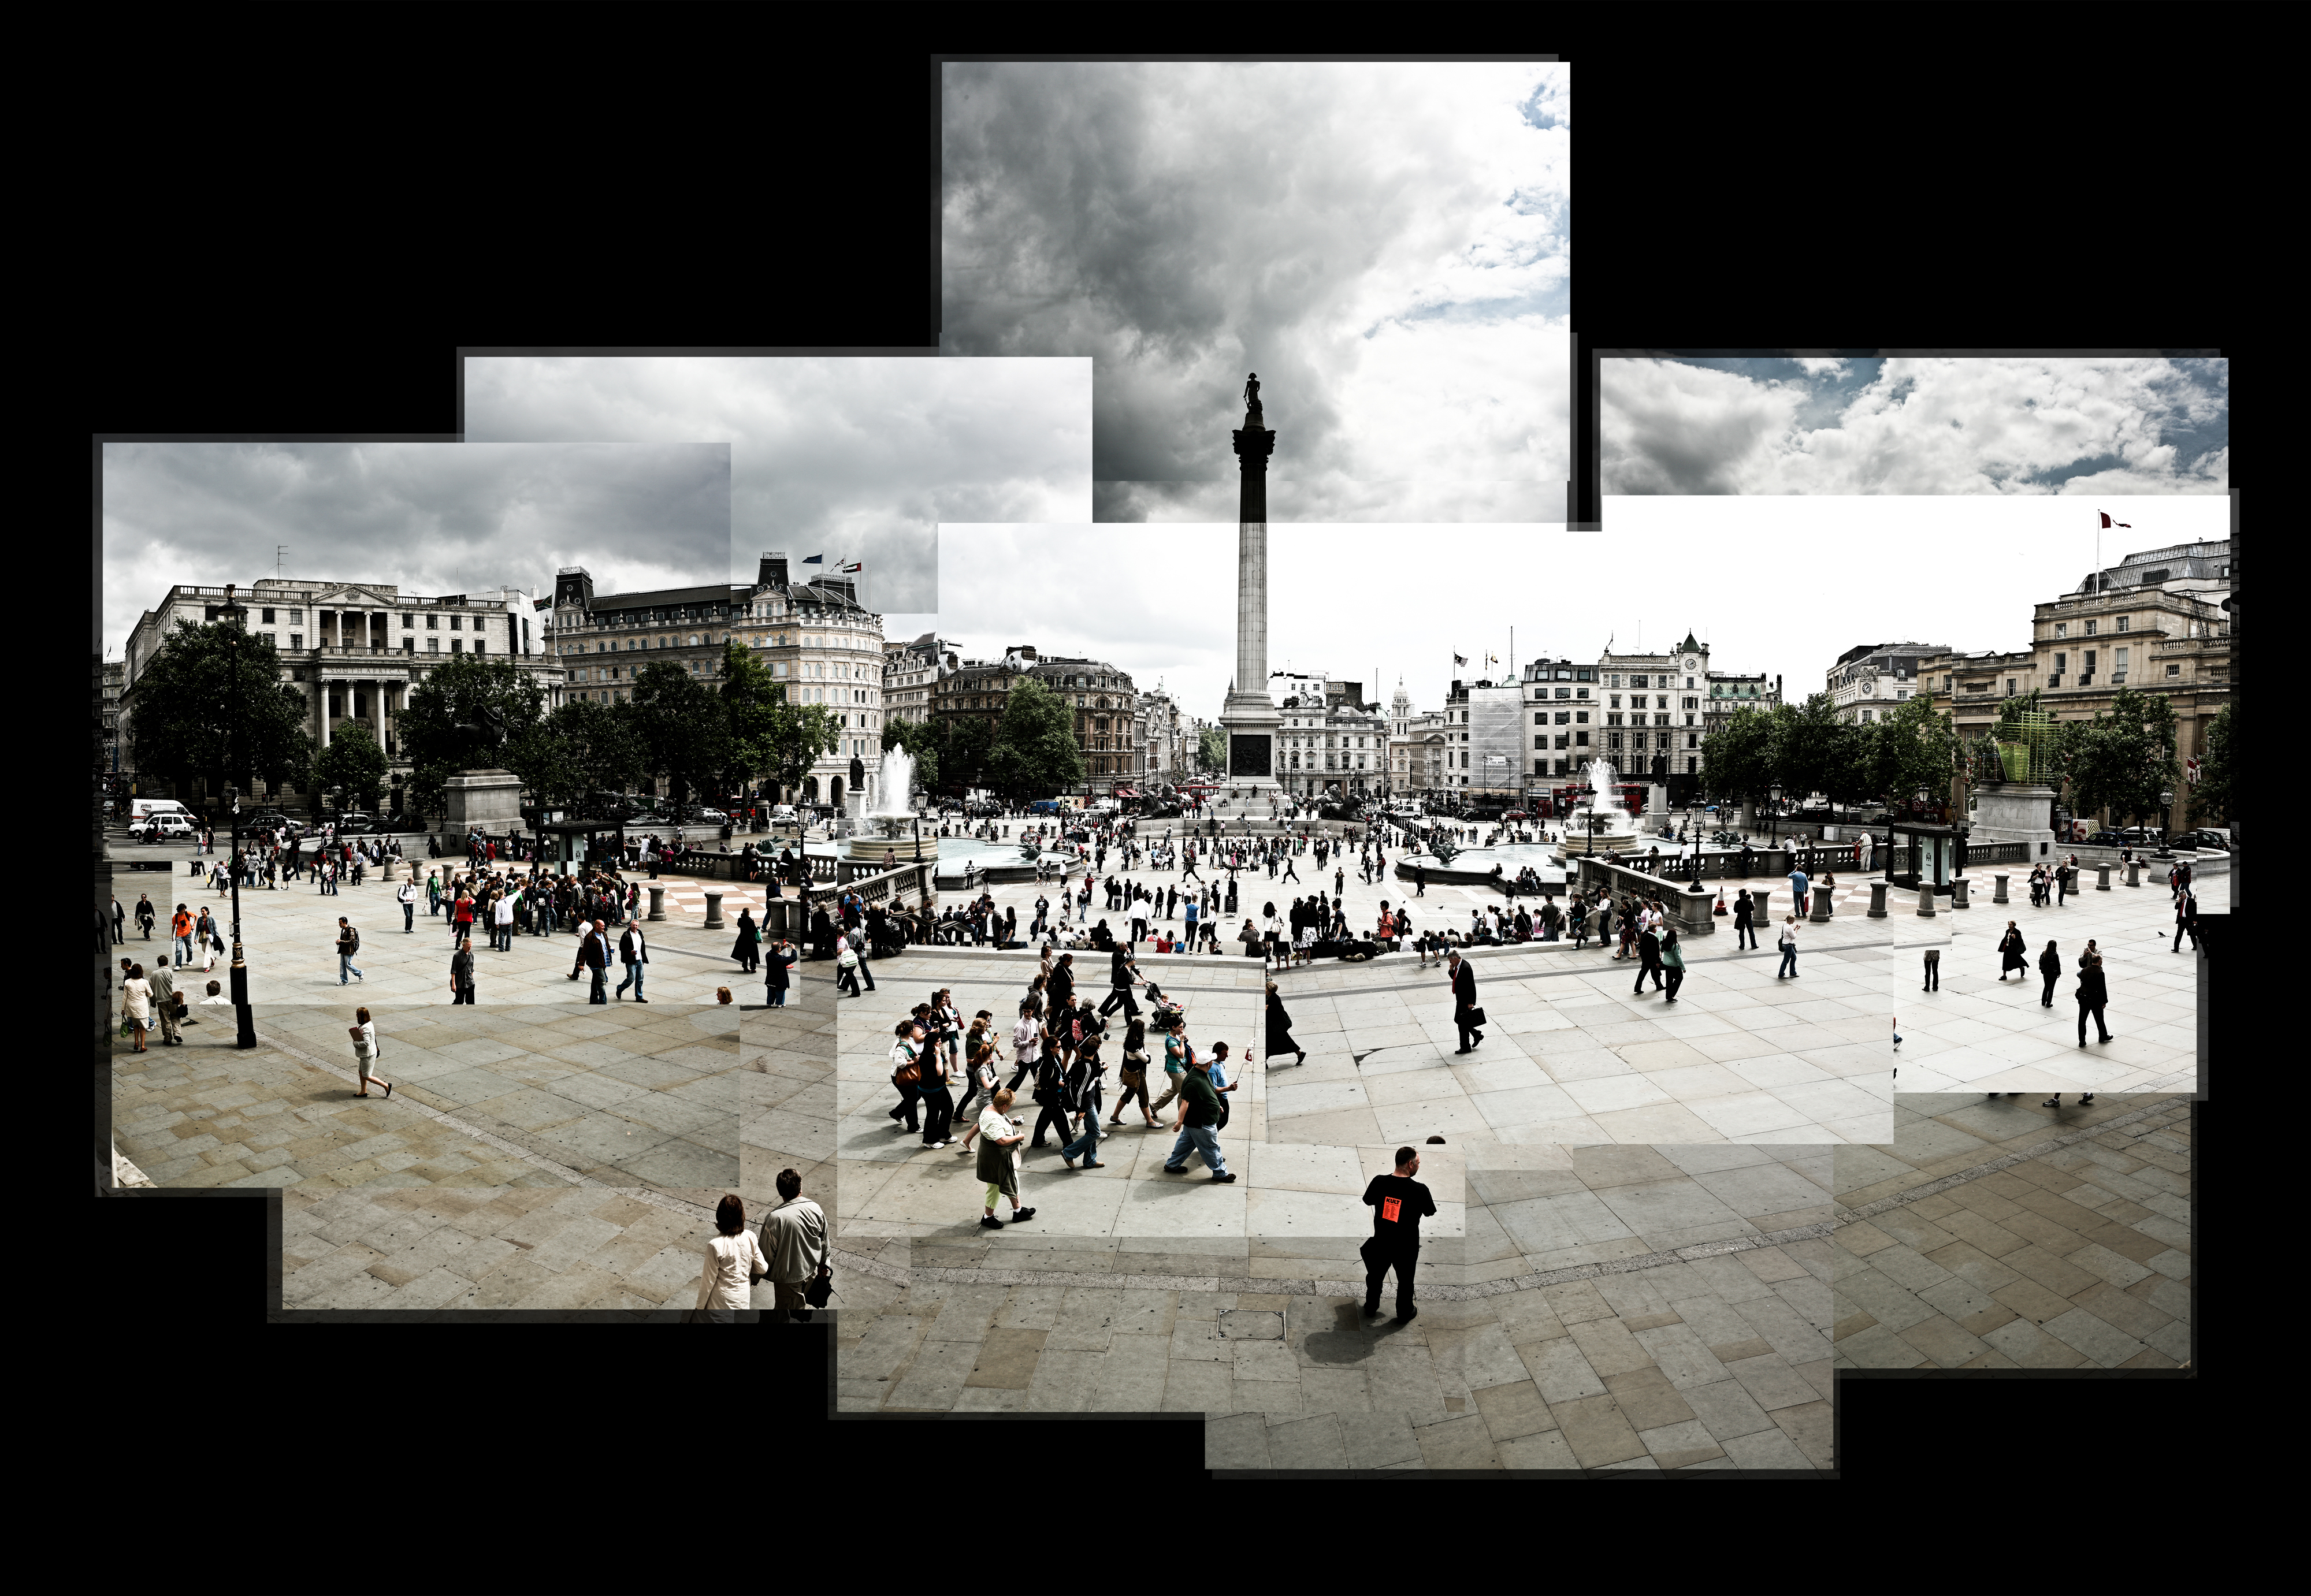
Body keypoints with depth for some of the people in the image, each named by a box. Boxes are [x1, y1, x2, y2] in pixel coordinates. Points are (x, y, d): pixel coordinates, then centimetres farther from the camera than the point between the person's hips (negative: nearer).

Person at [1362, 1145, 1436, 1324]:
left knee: (1375, 1275, 25)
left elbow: (1367, 1201, 2)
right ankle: (1404, 1313, 40)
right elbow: (1429, 1213, -6)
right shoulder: (1420, 1190, -25)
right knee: (1405, 1280, 22)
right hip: (1406, 1247, -2)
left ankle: (1371, 1308, 43)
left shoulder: (1379, 1182, -17)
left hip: (1381, 1243, 2)